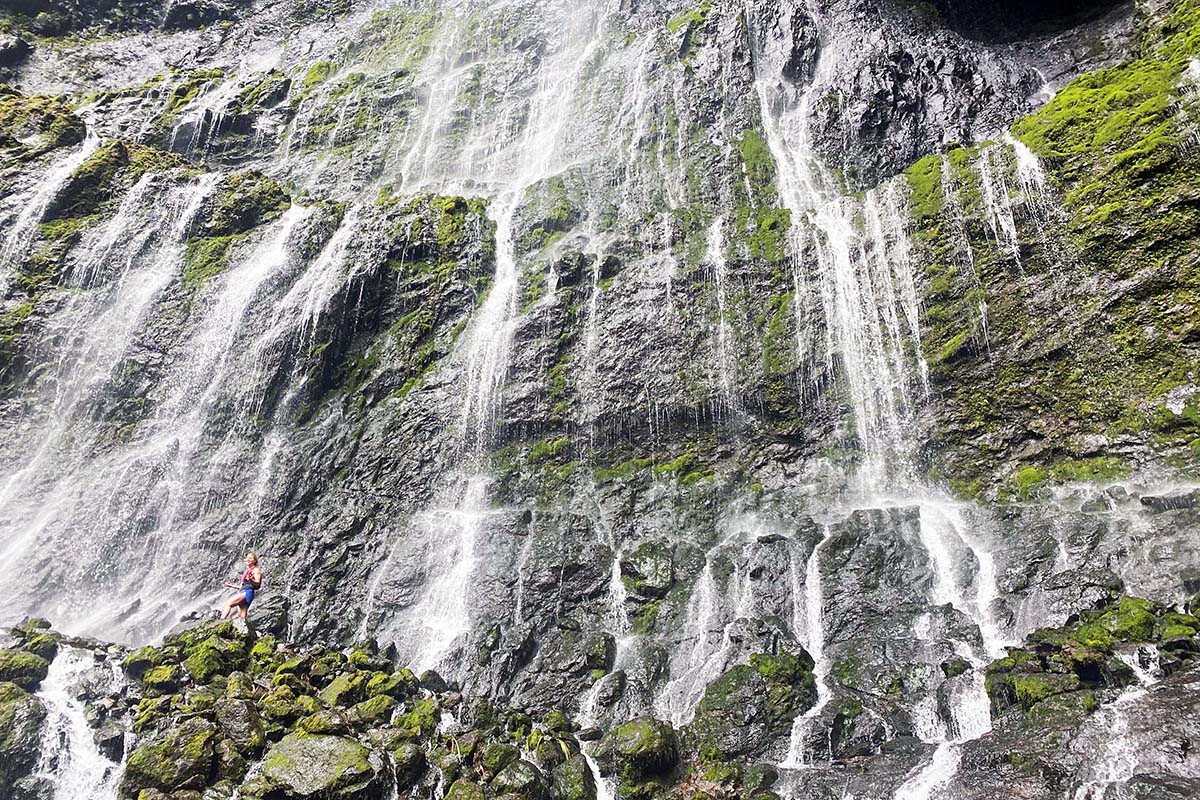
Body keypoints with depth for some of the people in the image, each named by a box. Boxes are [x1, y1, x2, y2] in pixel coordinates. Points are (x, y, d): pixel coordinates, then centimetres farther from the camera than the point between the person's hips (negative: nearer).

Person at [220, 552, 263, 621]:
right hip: (242, 592, 9)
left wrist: (251, 579, -29)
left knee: (228, 603, -21)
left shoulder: (256, 570, 2)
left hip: (248, 592, -9)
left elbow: (257, 584, -10)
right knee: (241, 616, -3)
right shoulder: (247, 571, 27)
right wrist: (231, 585, 28)